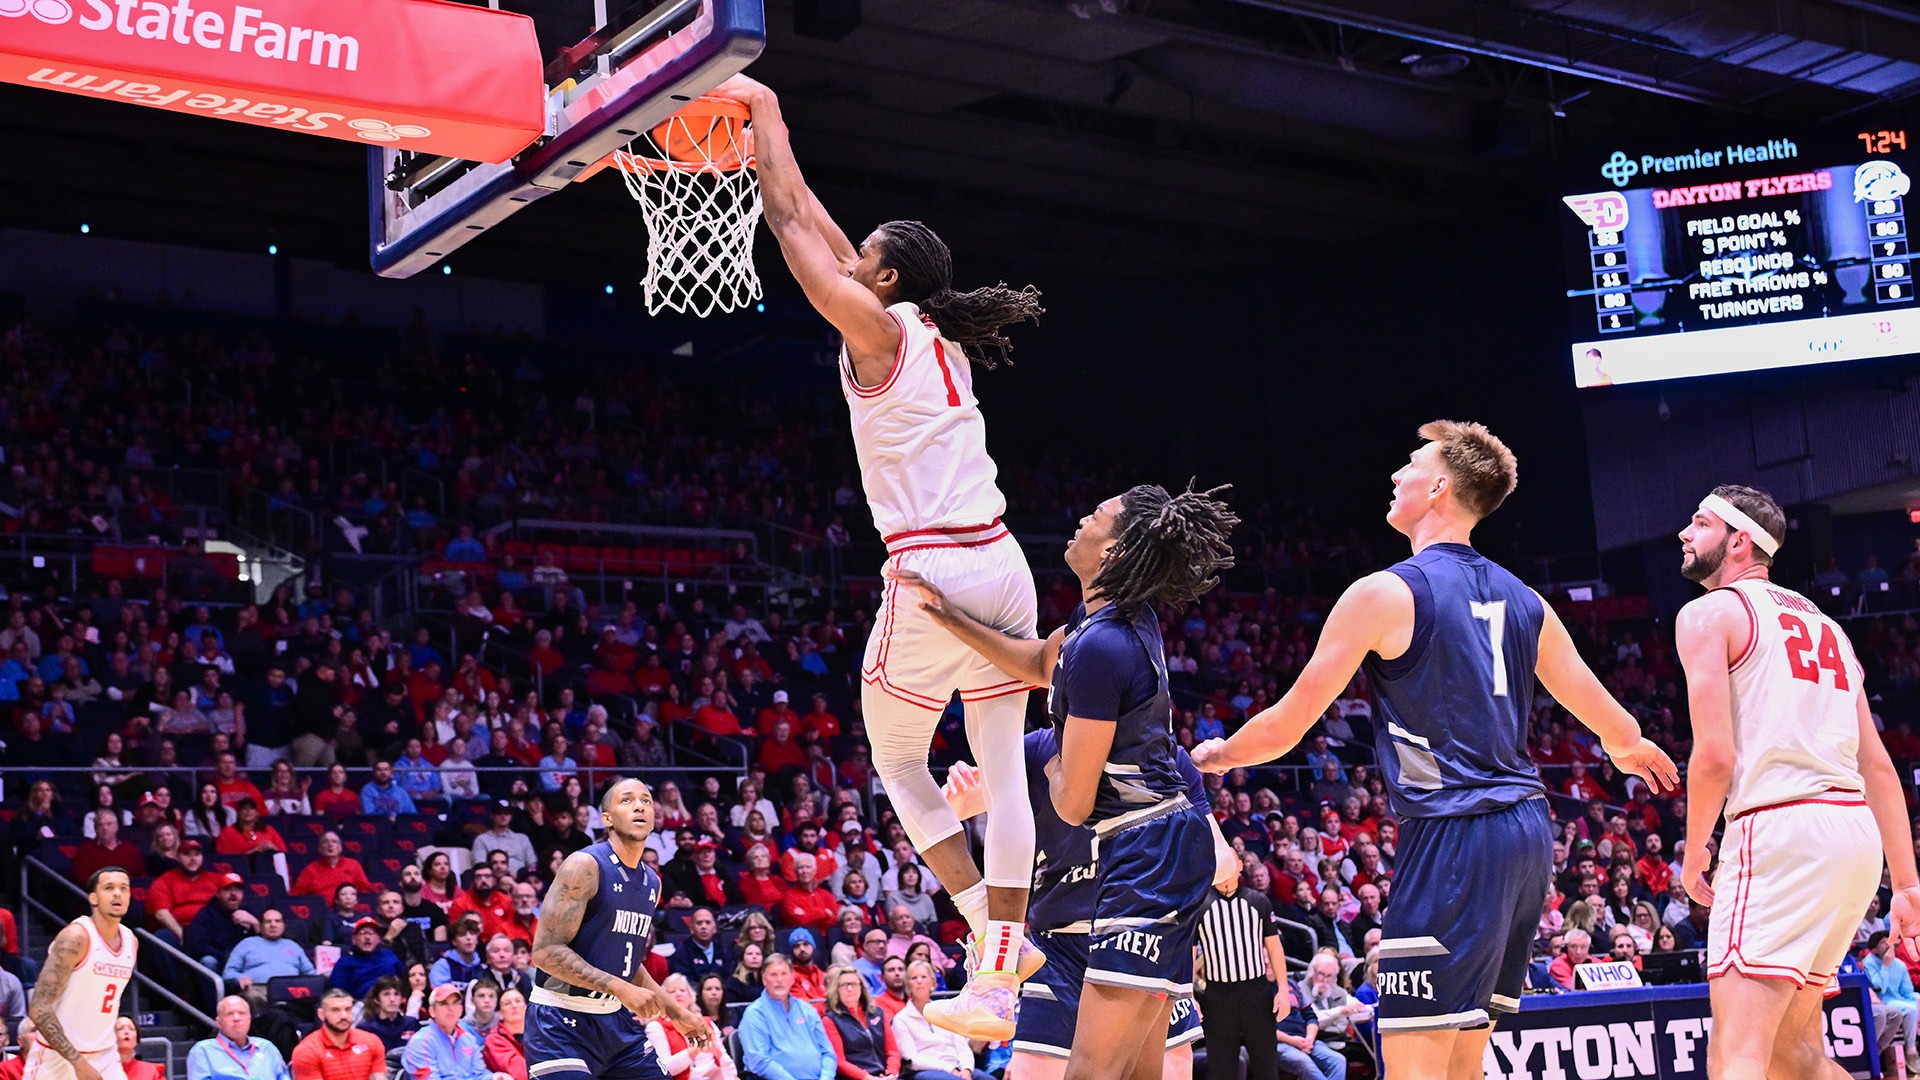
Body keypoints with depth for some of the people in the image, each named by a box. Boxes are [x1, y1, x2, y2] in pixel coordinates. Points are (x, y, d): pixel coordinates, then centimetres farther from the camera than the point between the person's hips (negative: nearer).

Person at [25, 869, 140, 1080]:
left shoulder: (131, 942, 6)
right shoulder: (75, 937, -18)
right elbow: (39, 1009, -22)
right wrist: (78, 1061, -25)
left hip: (104, 1057, 6)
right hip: (57, 1056, -6)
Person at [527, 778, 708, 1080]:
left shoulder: (652, 882, 11)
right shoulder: (585, 866, -15)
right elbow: (546, 951, -21)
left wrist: (677, 1012, 20)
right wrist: (621, 988, -26)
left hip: (616, 1019, 8)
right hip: (562, 1022, -8)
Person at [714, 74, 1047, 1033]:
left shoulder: (877, 327, -4)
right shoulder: (940, 336, 17)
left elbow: (792, 223, 0)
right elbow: (821, 231, 25)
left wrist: (764, 112, 10)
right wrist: (768, 126, 30)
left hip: (934, 572, -7)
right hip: (1003, 566, 7)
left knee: (897, 762, 10)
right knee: (1005, 770, 6)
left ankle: (990, 930, 2)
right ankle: (1002, 967, 5)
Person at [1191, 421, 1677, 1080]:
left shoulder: (1386, 593, -6)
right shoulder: (1523, 602, 13)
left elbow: (1283, 729, -3)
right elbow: (1614, 726, 20)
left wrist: (1217, 755, 19)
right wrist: (1628, 748, 46)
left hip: (1451, 836, -8)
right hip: (1528, 833, 8)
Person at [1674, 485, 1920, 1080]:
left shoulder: (1709, 613, 1)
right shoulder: (1825, 624, 24)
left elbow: (1715, 757, -10)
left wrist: (1693, 856, 5)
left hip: (1779, 829, -8)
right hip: (1858, 830, 8)